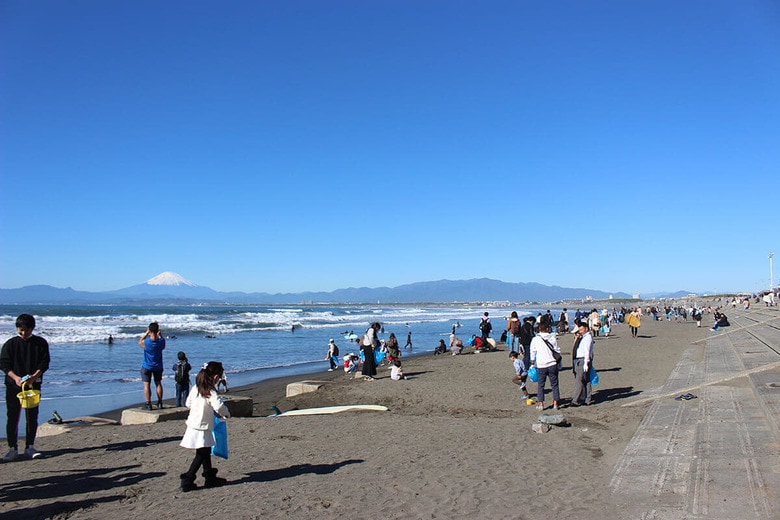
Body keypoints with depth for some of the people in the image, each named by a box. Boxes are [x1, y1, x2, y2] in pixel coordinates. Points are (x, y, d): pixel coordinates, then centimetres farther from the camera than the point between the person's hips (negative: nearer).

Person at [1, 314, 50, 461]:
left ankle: (30, 447, 15)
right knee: (12, 417, 0)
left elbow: (44, 363, -1)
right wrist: (15, 377, -19)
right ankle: (12, 448, 8)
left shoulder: (40, 343, 3)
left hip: (34, 385, 1)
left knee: (32, 417, 5)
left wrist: (34, 377, -18)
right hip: (13, 385, -1)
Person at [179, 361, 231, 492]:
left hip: (193, 424, 8)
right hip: (202, 428, -8)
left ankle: (210, 477, 29)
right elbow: (219, 406, -32)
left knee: (206, 452, 18)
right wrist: (226, 414, -12)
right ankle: (187, 480, 2)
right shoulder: (211, 392, -20)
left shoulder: (195, 388, 3)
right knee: (201, 455, 1)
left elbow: (188, 403, 12)